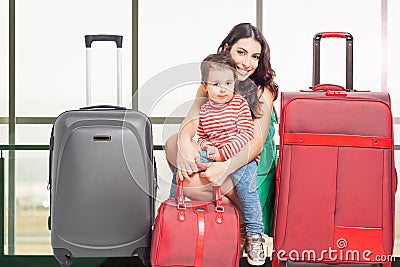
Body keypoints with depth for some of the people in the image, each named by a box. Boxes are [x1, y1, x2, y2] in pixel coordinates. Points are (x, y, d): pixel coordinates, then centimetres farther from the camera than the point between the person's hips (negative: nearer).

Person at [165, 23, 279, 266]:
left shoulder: (263, 89, -13)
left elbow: (257, 143, -22)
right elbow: (193, 119, -12)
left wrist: (227, 167, -40)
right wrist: (185, 141, -36)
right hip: (215, 155, 6)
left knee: (192, 181, -28)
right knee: (173, 144, -20)